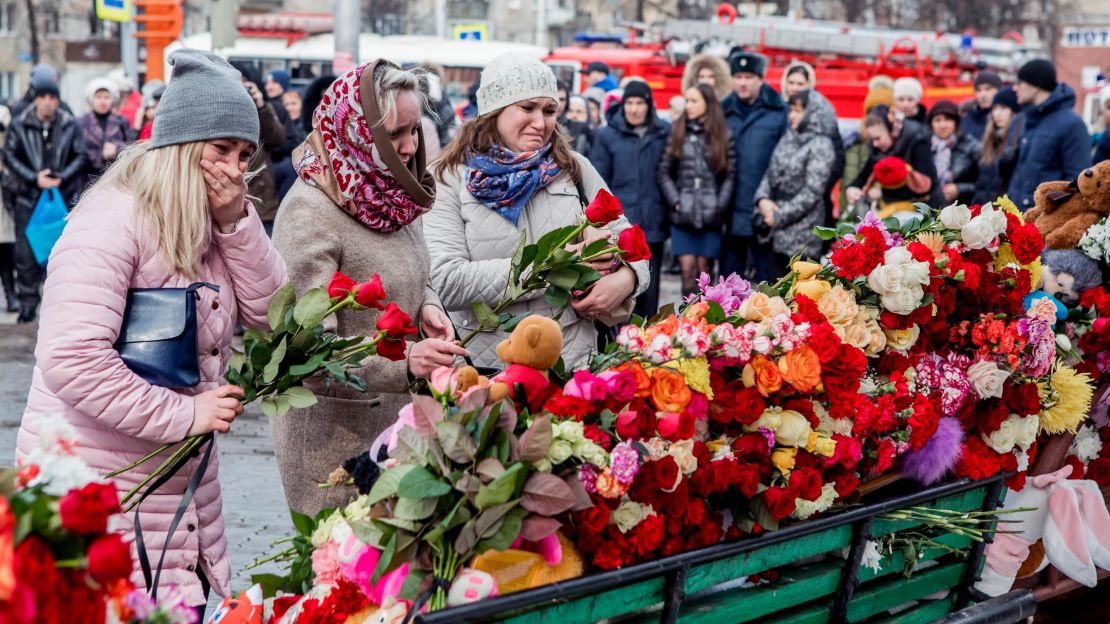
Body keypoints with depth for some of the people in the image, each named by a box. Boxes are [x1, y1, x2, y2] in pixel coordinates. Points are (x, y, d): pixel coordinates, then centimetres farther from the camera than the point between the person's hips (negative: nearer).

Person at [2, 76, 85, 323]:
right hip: (29, 196, 0)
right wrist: (34, 178, -10)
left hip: (63, 196, 0)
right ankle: (28, 303, 6)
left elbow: (80, 157, 3)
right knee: (26, 252, -2)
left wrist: (61, 178, -11)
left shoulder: (70, 126, 1)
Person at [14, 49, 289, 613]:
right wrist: (184, 413, -21)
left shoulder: (214, 226, 9)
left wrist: (235, 221, -8)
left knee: (201, 606, 11)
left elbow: (271, 313, 4)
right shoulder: (113, 219, -18)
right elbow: (71, 360, -26)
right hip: (101, 489, -8)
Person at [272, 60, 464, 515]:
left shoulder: (394, 193, 6)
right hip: (334, 432, -8)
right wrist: (404, 362, -37)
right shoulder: (310, 211, -20)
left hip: (398, 413, 8)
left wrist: (425, 304, 1)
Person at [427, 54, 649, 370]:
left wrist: (625, 279, -9)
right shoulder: (451, 179, 1)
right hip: (486, 365, -2)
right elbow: (445, 282, -10)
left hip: (574, 361, 2)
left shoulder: (574, 169, 12)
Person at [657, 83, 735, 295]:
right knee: (688, 269, -6)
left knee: (704, 270, 2)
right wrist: (676, 201, -6)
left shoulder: (723, 135, 6)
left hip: (710, 215, 0)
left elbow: (730, 175, 3)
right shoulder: (677, 132, 7)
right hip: (683, 215, 0)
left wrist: (719, 205, -7)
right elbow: (664, 172, 5)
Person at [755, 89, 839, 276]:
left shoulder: (821, 146, -10)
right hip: (780, 231, 7)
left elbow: (811, 192, -16)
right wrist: (763, 198, -6)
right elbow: (771, 173, 14)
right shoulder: (789, 138, 12)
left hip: (803, 234, -7)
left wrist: (780, 216, -13)